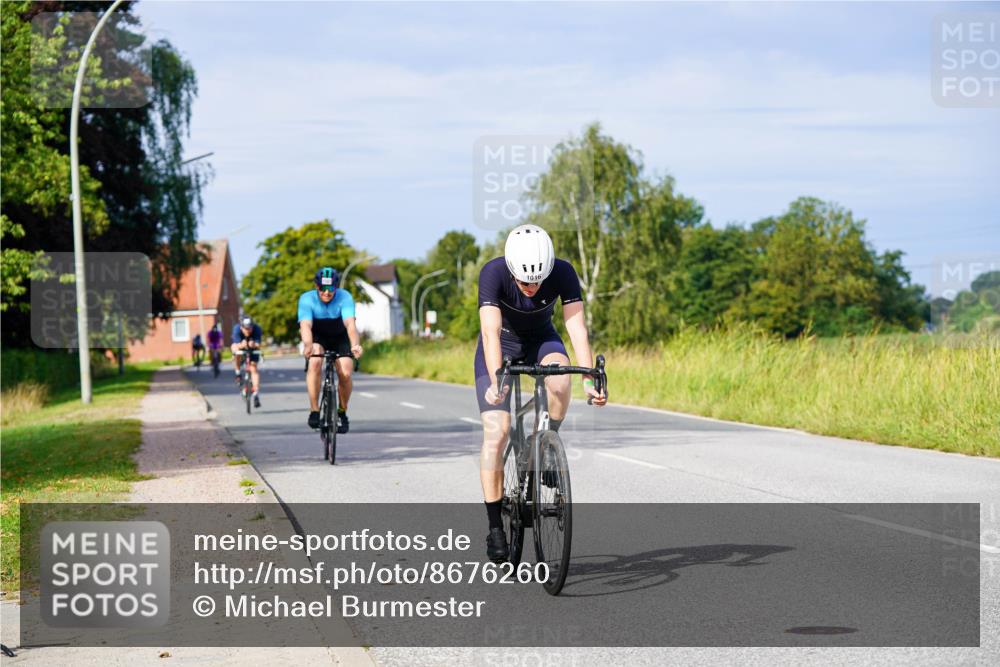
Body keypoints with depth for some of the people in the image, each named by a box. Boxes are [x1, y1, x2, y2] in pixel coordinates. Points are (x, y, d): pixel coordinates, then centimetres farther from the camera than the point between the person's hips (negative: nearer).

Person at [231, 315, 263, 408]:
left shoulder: (257, 329, -33)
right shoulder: (237, 329, -34)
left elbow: (258, 345, -40)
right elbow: (236, 345, -41)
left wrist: (254, 345, -63)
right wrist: (241, 345, -64)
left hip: (253, 347, 0)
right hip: (240, 343, 0)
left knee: (253, 368, -12)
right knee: (235, 349, -34)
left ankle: (256, 394, -12)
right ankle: (237, 372, -13)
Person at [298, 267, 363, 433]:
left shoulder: (344, 297, -26)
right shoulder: (307, 299, -25)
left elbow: (350, 324, -39)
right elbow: (305, 325, -39)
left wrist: (355, 345, -58)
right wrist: (308, 345, -59)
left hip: (340, 338, 1)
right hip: (317, 337, -1)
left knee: (345, 373, -18)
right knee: (315, 362, -30)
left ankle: (342, 412, 8)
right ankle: (314, 411, -23)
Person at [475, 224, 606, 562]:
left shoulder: (563, 273, -26)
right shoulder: (493, 273, -32)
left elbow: (577, 328, -31)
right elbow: (491, 331, -40)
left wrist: (589, 379, -44)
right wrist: (496, 381, -54)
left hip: (541, 340, 2)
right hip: (501, 346, -2)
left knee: (560, 378, -34)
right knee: (496, 432, -15)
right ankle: (495, 528, -7)